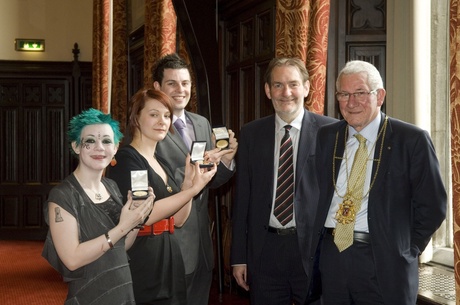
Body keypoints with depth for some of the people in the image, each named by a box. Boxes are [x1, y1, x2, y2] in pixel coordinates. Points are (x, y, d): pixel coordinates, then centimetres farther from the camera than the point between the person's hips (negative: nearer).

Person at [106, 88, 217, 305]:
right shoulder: (125, 159, -10)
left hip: (169, 261, 8)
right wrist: (194, 188, -18)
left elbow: (179, 220, 12)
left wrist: (188, 180, 0)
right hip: (140, 262, -8)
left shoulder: (162, 163, 14)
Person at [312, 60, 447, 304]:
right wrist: (320, 239, 4)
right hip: (331, 255, 4)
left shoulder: (412, 140, -6)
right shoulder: (326, 137, 7)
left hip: (383, 262, -3)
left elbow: (431, 205, -4)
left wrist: (404, 251, -3)